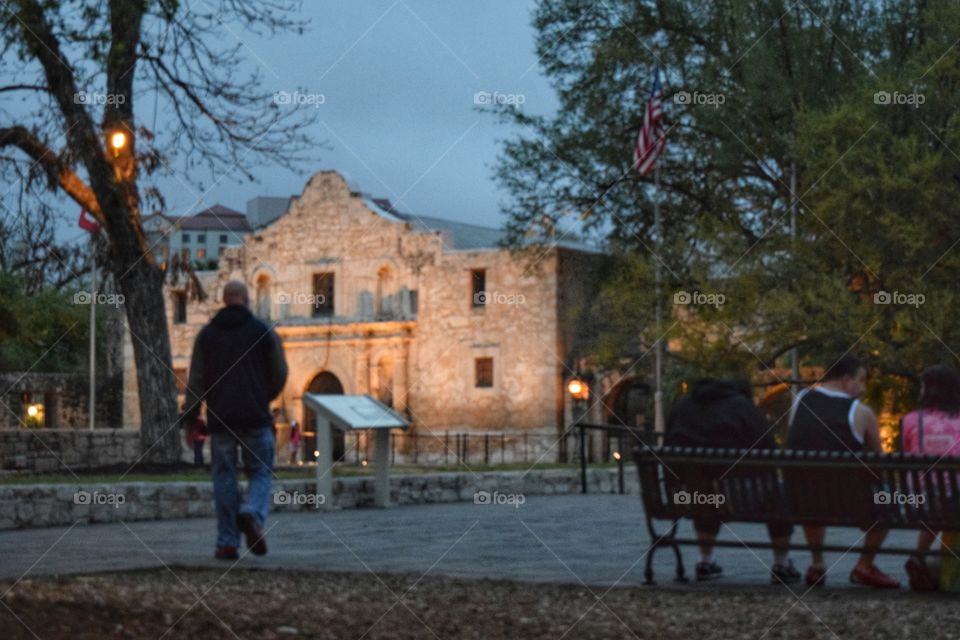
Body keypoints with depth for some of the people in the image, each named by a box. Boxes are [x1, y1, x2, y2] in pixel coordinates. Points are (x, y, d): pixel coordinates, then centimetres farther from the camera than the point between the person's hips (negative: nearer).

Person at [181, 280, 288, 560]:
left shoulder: (207, 334, 7)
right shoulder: (263, 331, 2)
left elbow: (196, 379, 3)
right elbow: (280, 373, 4)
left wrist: (190, 417, 7)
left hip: (220, 418, 2)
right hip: (255, 417, -2)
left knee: (224, 477, 7)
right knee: (260, 473, 6)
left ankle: (227, 542, 2)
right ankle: (253, 514, -24)